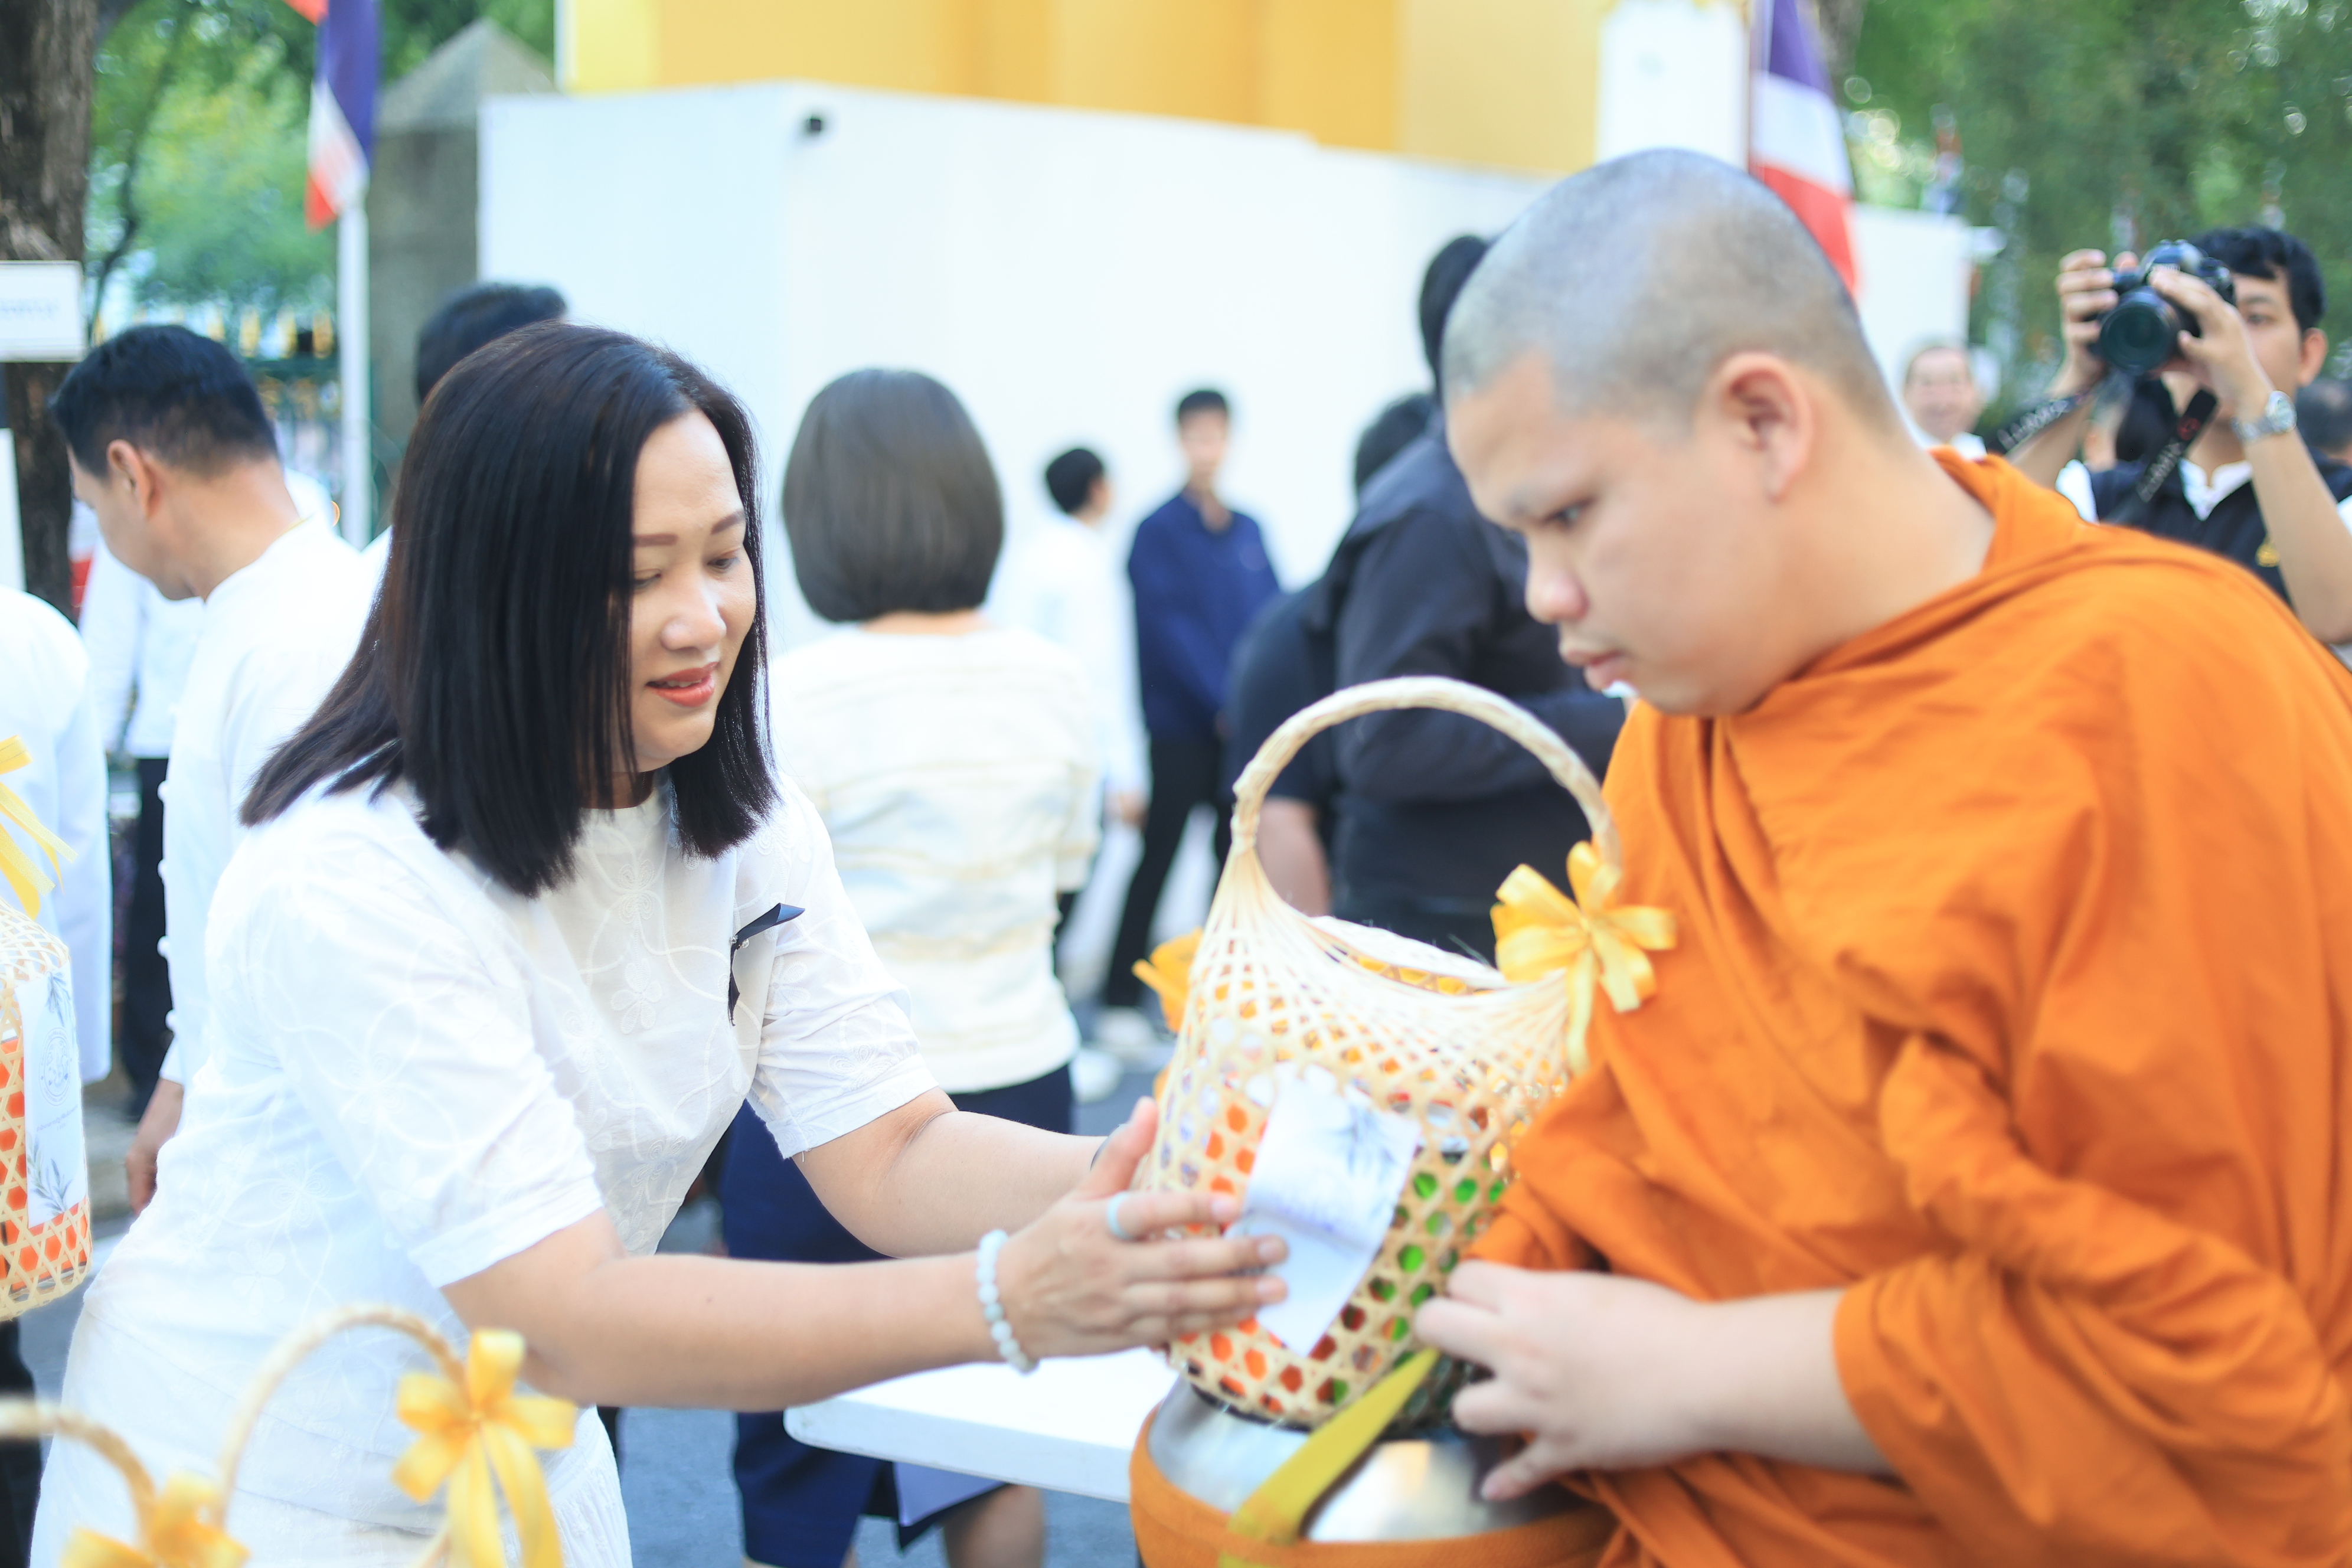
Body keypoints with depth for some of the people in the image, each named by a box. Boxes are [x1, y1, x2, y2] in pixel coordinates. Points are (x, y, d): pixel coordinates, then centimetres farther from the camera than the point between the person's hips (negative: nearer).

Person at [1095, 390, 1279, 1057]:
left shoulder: (1248, 530, 12)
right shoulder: (1159, 532, -4)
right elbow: (1171, 627, -11)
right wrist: (1226, 700, -17)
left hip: (1242, 725, 5)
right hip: (1180, 726, -5)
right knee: (1157, 860, -2)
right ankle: (1121, 1003, 3)